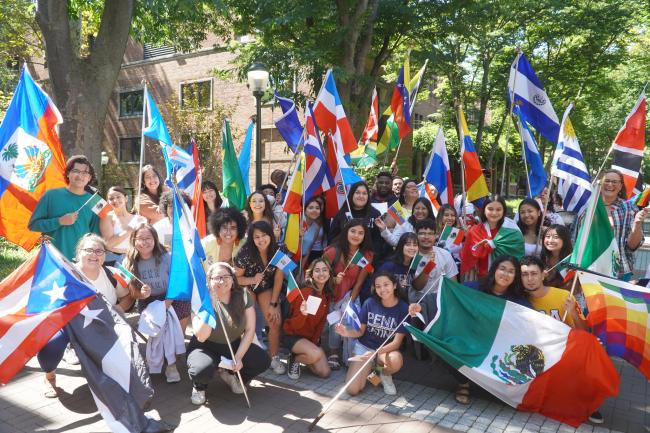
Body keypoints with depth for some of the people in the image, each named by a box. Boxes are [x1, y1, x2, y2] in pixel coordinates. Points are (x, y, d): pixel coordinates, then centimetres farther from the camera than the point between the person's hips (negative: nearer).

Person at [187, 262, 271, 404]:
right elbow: (201, 337, -28)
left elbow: (250, 330, -8)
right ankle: (199, 386, 5)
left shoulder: (243, 295, -10)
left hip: (234, 345, 4)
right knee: (203, 369, -35)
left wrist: (238, 357, -16)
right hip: (206, 347, -3)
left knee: (263, 360, -18)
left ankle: (230, 374, 13)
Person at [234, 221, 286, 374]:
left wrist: (273, 304, -15)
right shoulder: (246, 253, -27)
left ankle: (274, 358, 4)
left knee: (276, 322, -11)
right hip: (246, 287, -2)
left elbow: (278, 278, -13)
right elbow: (235, 278, -16)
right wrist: (253, 279, -33)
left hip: (267, 288, 2)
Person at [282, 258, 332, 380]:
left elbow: (322, 320, 7)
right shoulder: (305, 293, -24)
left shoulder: (327, 294, -3)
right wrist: (303, 314, -44)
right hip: (292, 335, -6)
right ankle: (294, 359, -1)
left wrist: (315, 340, -3)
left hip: (312, 337, 7)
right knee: (315, 354, -34)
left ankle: (303, 357, 22)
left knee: (325, 373, -4)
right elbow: (294, 325, -23)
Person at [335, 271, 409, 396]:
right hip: (364, 347, 1)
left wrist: (375, 353, -31)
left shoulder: (403, 308, -13)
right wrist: (347, 333, -22)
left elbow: (396, 342, -15)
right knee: (352, 390, -18)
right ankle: (369, 368, 14)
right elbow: (360, 331, 0)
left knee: (396, 360, -38)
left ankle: (384, 374, -1)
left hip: (386, 350, -1)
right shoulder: (370, 303, -9)